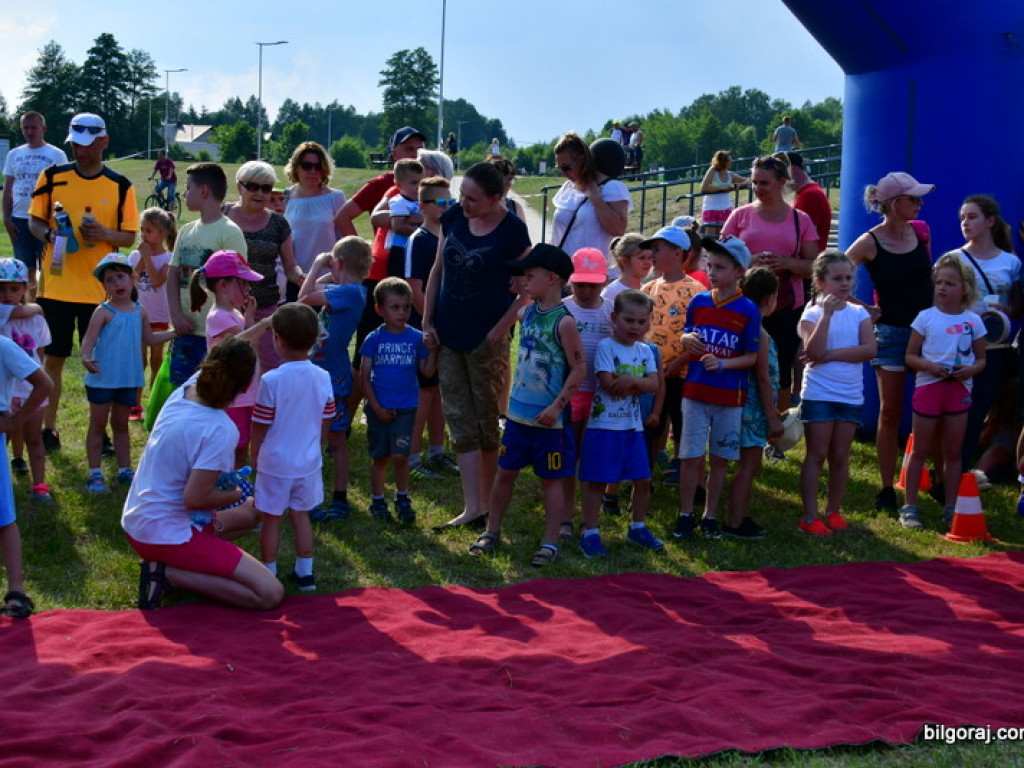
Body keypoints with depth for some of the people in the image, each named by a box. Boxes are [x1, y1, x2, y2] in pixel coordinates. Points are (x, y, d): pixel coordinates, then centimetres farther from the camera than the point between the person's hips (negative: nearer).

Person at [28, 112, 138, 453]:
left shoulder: (120, 186, 0)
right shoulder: (52, 177, 2)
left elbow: (129, 236, 2)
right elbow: (34, 220, 6)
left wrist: (104, 234, -19)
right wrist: (49, 235, -16)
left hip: (100, 291, -1)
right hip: (55, 285, 1)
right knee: (53, 359, 7)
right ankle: (49, 429, 18)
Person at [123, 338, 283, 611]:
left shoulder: (184, 390, -2)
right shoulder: (220, 430, -25)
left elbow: (226, 355, 18)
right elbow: (195, 499, -25)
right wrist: (234, 495, -7)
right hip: (166, 535, -9)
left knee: (250, 512, 29)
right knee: (270, 594, -13)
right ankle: (168, 573, -10)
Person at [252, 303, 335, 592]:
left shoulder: (272, 380, -19)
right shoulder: (323, 378, -6)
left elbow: (259, 427, -11)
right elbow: (325, 424, 5)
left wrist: (254, 457, 6)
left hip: (275, 463, -4)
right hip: (308, 462, 4)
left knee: (271, 519, 9)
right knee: (301, 515, 18)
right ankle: (305, 573, 22)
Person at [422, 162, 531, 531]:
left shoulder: (512, 231, -12)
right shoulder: (454, 217, 2)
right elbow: (437, 270, 10)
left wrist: (497, 333, -12)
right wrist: (427, 322, 5)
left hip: (486, 338, -5)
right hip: (448, 334, 5)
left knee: (486, 420, 6)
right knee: (460, 421, 3)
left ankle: (488, 499, 18)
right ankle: (473, 507, 5)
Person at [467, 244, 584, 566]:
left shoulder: (563, 321, -15)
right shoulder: (527, 312, 5)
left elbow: (579, 368, -17)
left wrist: (557, 407, -19)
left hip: (548, 419, -6)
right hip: (518, 412, 7)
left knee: (551, 479, 6)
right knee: (505, 472, 14)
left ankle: (550, 542, 14)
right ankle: (492, 531, 28)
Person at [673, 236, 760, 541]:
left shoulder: (747, 310, -5)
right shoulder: (698, 302, 3)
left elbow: (751, 357, -4)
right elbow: (685, 339, 13)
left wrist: (721, 363, -20)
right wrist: (686, 340, -10)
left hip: (730, 396, -1)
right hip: (695, 390, 1)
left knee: (719, 459, 7)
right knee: (691, 457, 1)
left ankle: (710, 517, 19)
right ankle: (685, 515, 12)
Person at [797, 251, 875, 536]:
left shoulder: (859, 313, 5)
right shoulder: (813, 312, -5)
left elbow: (869, 350, -9)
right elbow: (814, 352, -20)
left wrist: (831, 355, -16)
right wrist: (827, 313, -23)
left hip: (851, 396, 3)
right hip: (818, 394, -3)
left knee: (840, 457, 9)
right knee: (817, 455, 0)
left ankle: (833, 511, 19)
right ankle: (810, 516, 2)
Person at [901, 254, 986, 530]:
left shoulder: (974, 321, 2)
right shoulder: (926, 317, -3)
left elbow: (981, 359, 9)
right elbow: (910, 356, -1)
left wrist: (971, 369, -13)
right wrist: (929, 366, -19)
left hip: (959, 390, 2)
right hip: (928, 388, -2)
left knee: (953, 452, 9)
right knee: (920, 451, 4)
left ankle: (950, 508, 19)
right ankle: (909, 507, 11)